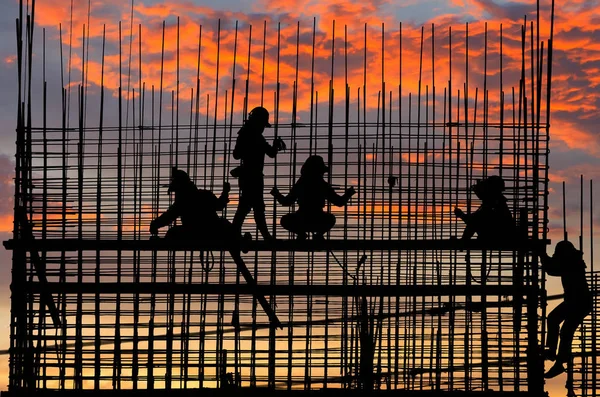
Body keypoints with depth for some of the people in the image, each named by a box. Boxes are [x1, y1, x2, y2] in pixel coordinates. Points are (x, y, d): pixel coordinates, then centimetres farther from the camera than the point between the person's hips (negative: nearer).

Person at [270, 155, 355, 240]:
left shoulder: (300, 184, 6)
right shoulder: (323, 185, 5)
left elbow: (286, 201, 11)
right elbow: (340, 202, 9)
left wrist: (277, 195, 30)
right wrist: (348, 194, 29)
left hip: (301, 223, -1)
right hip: (319, 224, 1)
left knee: (285, 220, 30)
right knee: (330, 219, 34)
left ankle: (301, 233, 8)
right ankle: (319, 234, 11)